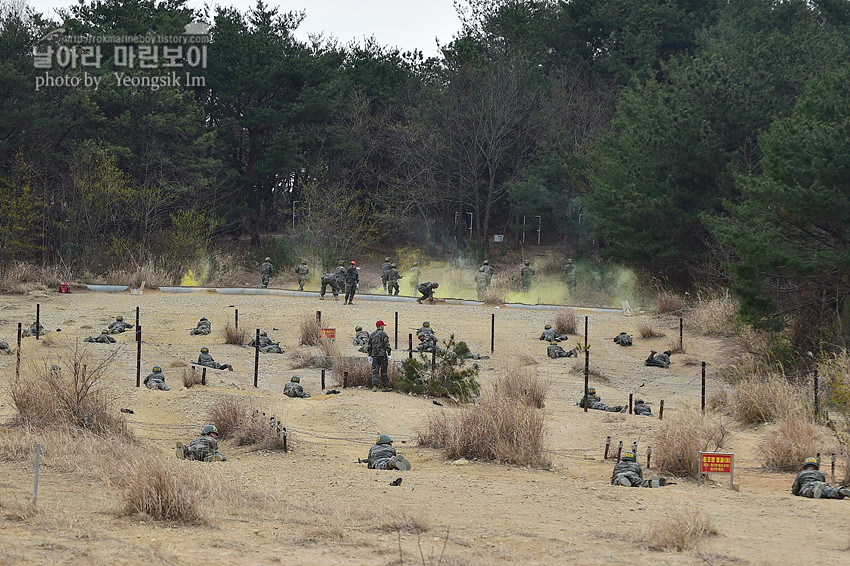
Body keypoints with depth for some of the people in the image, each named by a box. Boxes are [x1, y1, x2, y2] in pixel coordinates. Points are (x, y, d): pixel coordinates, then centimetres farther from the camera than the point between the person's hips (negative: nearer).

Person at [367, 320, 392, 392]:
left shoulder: (372, 335, 13)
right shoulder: (383, 334, -5)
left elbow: (369, 346, 16)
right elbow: (387, 345, -10)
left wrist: (370, 355, 21)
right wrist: (389, 354, -8)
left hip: (374, 355, 4)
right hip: (382, 355, -4)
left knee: (375, 371, 1)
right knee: (384, 371, 2)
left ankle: (374, 386, -12)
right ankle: (386, 386, 6)